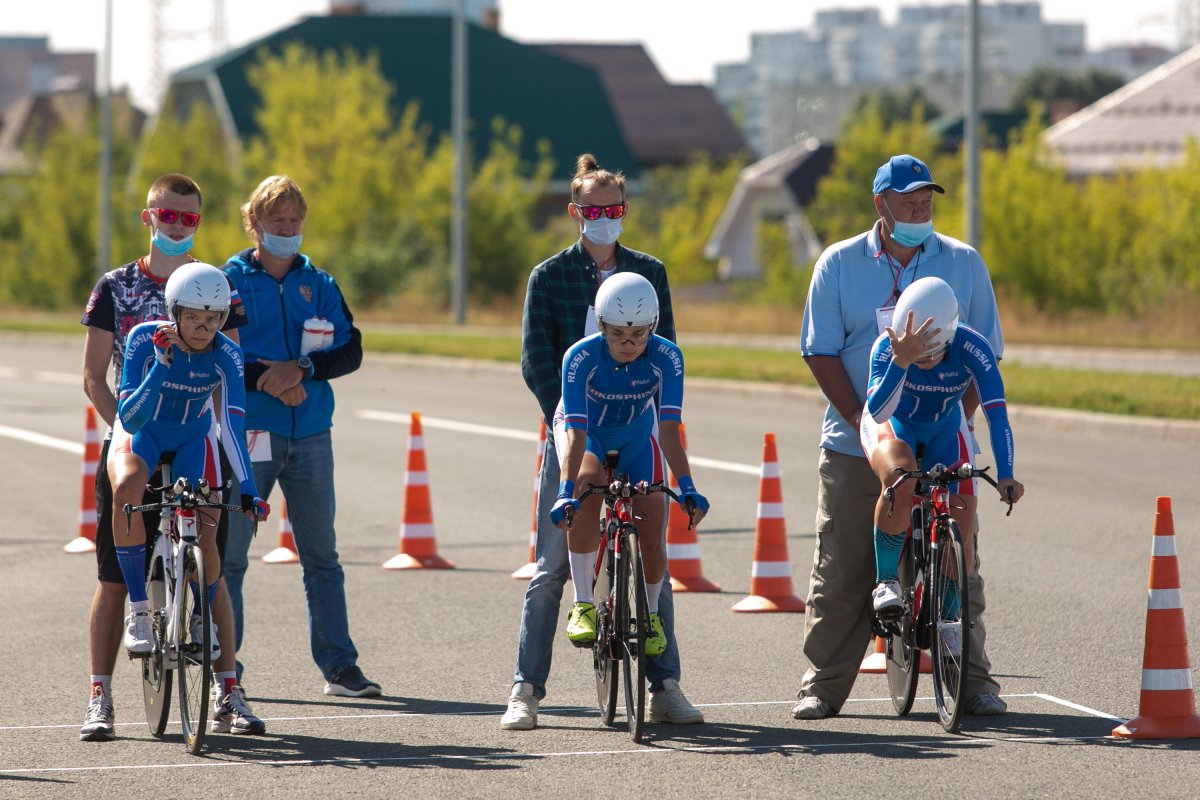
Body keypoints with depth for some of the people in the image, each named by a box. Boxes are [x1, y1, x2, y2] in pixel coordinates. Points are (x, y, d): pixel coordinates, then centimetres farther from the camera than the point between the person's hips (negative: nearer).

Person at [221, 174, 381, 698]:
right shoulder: (230, 281, 3)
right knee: (229, 553, -2)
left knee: (322, 555, 4)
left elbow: (350, 350, 3)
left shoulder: (318, 284, 12)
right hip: (249, 433, -3)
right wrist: (265, 377, -16)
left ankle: (339, 665, 8)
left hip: (310, 434, 3)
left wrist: (301, 369, -13)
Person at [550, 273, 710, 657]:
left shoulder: (667, 358, -29)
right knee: (588, 491, -34)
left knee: (651, 535, -10)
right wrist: (566, 492, -50)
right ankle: (583, 605, -26)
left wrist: (687, 487, -43)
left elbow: (668, 429, -32)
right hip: (586, 430, -2)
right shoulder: (581, 357, -34)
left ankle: (649, 614, 20)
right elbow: (576, 432, -39)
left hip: (636, 435, 2)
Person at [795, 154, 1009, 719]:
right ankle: (822, 686, 6)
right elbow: (821, 350, 1)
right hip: (855, 451, 0)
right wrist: (859, 418, -11)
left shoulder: (964, 264, 5)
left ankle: (974, 681, 8)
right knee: (841, 572, 0)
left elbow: (982, 353, 5)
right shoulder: (840, 264, 4)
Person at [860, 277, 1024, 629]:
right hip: (894, 424, -2)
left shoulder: (973, 350, -30)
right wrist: (901, 361, -61)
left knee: (960, 525, -10)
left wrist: (1005, 477, -43)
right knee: (899, 481, -36)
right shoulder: (887, 346, -33)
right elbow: (877, 411, -45)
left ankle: (950, 613, 16)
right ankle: (886, 581, -19)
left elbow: (996, 413, -32)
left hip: (944, 431, 2)